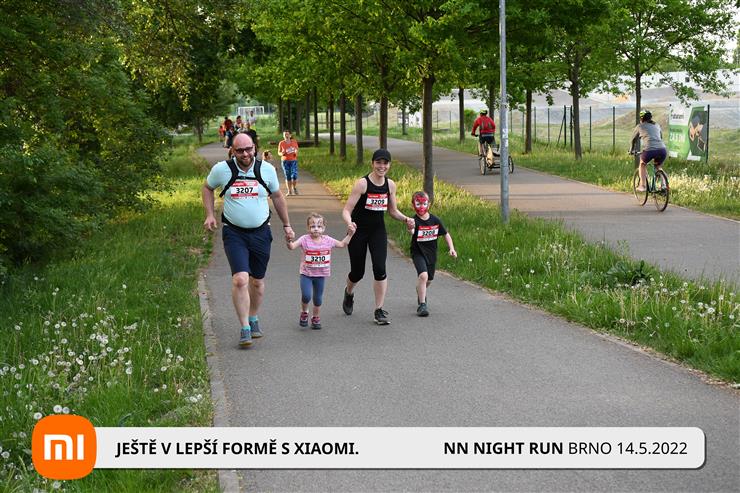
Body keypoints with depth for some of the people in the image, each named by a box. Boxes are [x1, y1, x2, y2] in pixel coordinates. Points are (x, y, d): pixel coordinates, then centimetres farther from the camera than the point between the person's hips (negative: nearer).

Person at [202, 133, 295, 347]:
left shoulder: (267, 169, -1)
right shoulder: (221, 169, -6)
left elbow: (277, 197, 13)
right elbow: (207, 188, 14)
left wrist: (287, 225, 16)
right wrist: (210, 215, 3)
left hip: (260, 233, 2)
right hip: (234, 233, -2)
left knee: (257, 281, 13)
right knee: (240, 279, -17)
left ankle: (253, 319, 35)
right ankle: (245, 328, -10)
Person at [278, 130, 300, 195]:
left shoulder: (294, 142, 2)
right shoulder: (281, 143, -2)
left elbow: (297, 149, 16)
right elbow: (279, 152, 6)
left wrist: (296, 152, -5)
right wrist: (282, 153, -16)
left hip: (293, 160, 0)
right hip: (285, 161, 0)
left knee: (294, 175, -11)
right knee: (287, 177, 0)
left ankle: (294, 187, 16)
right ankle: (289, 191, 10)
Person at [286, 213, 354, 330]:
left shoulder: (327, 240, -1)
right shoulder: (305, 239, -10)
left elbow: (342, 244, 12)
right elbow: (292, 246, -21)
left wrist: (349, 235, 2)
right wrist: (289, 240, -42)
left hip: (320, 275, 3)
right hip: (306, 274, -3)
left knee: (318, 298, 13)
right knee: (306, 296, -17)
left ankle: (316, 317, 33)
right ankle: (304, 312, 13)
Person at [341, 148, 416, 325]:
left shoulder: (390, 185, -1)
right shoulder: (362, 183, -16)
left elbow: (393, 211, 11)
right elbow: (346, 210, -17)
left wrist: (406, 219, -8)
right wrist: (349, 223, -38)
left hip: (378, 230, 3)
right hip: (358, 231, -3)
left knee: (380, 269, -13)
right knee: (357, 272, 7)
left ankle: (379, 310, -2)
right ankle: (349, 293, 43)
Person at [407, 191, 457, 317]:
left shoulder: (435, 220, -6)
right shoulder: (415, 220, -19)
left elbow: (446, 234, 7)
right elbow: (412, 232, -42)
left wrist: (451, 248, -4)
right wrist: (411, 229, -66)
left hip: (431, 253, 5)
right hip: (418, 252, -5)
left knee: (428, 279, 20)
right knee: (423, 275, -27)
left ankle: (420, 292, 55)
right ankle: (422, 305, -18)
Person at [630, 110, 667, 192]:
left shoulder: (640, 126, 18)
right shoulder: (657, 126, 28)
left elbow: (633, 139, 30)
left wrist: (632, 150, 46)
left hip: (649, 150, -3)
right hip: (662, 149, 4)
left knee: (642, 165, 26)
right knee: (658, 167, 31)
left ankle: (642, 186, 15)